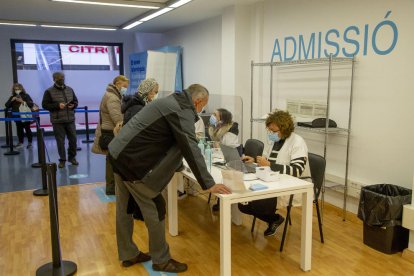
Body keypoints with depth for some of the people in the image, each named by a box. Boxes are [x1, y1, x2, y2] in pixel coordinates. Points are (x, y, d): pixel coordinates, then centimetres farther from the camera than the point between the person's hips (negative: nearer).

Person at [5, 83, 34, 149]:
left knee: (27, 129, 2)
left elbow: (31, 104, -10)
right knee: (19, 130, 8)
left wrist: (22, 101, -19)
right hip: (17, 117, 4)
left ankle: (30, 142, 12)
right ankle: (20, 142, 18)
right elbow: (7, 105, 8)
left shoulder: (26, 96, -1)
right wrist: (12, 100, -7)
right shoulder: (12, 97, 10)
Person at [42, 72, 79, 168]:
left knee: (73, 139, 8)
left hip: (70, 120, 4)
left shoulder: (70, 90, 11)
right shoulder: (49, 91, -2)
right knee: (60, 141, 1)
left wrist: (73, 105, -5)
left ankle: (72, 157, 25)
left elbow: (76, 101, 18)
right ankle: (62, 159, 14)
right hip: (57, 121, -4)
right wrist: (57, 105, -17)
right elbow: (45, 105, -5)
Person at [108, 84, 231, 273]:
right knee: (155, 210, 1)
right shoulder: (182, 111, -16)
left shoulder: (173, 102, 15)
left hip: (119, 153, 10)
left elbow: (179, 143, 26)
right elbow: (190, 149, -23)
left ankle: (128, 255, 33)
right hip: (131, 160, -10)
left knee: (125, 208, 18)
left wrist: (178, 164, 35)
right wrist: (209, 184, -22)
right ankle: (161, 260, 15)